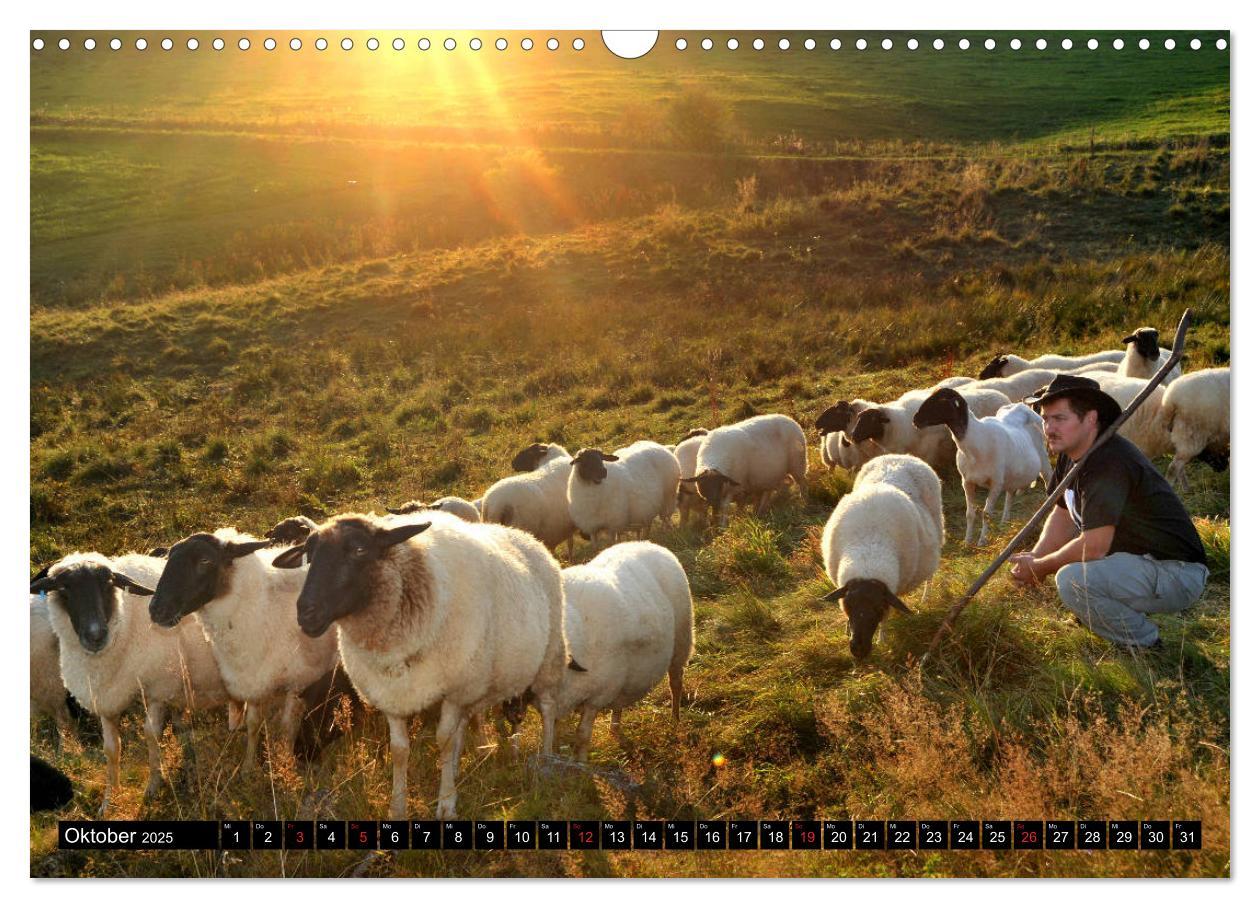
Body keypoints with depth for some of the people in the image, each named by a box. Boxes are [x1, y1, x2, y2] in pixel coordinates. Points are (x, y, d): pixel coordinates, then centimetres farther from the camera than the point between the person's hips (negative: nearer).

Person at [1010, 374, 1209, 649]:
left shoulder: (1110, 462, -25)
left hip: (1177, 573, -10)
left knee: (1072, 579, -29)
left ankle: (1145, 645, -8)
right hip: (1139, 557, 10)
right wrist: (1034, 557, -2)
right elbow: (1063, 516, 15)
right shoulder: (1072, 455, 5)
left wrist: (1039, 568, -13)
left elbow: (1093, 547, -28)